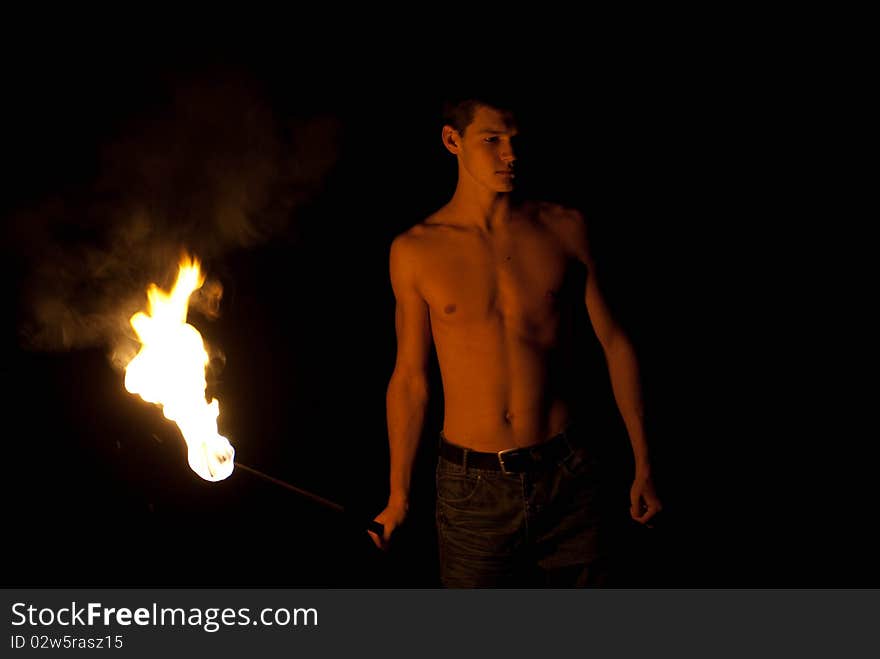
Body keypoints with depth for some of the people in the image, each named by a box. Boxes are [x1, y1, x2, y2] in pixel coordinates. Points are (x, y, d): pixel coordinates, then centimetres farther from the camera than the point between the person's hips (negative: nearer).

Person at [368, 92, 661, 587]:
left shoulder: (564, 229, -1)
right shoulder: (415, 251, -3)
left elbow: (615, 343, 5)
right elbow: (410, 379, 4)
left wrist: (643, 466, 6)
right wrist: (399, 495, 8)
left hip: (568, 475, 1)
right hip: (472, 486, 0)